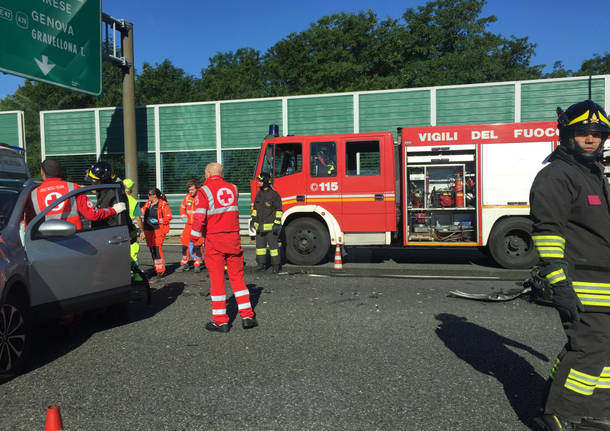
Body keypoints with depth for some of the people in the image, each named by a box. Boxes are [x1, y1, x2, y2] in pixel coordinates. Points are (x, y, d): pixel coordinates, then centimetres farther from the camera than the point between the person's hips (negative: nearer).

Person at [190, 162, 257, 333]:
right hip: (233, 238, 4)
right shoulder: (232, 188, 9)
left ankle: (221, 321, 9)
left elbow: (199, 218, -14)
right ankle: (247, 316, 11)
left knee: (217, 280, 3)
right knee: (237, 277, 12)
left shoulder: (204, 191, -5)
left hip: (214, 240, -4)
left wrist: (193, 240, -5)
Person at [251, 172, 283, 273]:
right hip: (260, 226, 6)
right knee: (260, 245, 9)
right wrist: (253, 220, 14)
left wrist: (277, 223, -15)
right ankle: (261, 264, 17)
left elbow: (278, 210, -9)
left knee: (273, 245, -3)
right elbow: (255, 208, 20)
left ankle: (276, 265, 3)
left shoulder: (274, 195, -7)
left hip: (270, 227, -6)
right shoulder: (259, 194, 12)